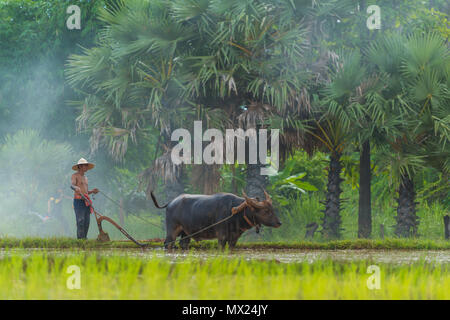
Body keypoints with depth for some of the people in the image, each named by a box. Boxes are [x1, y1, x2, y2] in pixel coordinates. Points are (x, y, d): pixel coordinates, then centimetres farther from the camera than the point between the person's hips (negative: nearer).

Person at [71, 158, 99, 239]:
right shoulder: (75, 175, 1)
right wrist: (76, 188, -40)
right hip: (78, 201, -8)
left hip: (86, 202, 8)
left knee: (87, 222, 1)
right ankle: (80, 238, -18)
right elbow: (72, 185, -18)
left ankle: (84, 238, 3)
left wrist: (92, 191, 8)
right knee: (80, 221, -15)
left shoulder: (85, 178, 25)